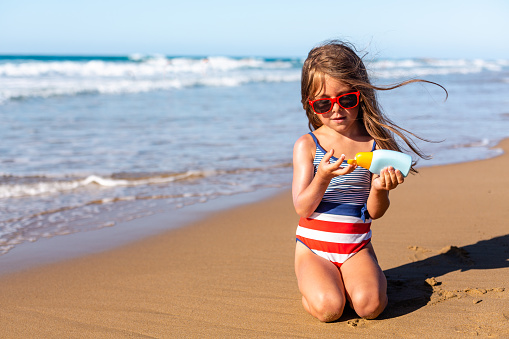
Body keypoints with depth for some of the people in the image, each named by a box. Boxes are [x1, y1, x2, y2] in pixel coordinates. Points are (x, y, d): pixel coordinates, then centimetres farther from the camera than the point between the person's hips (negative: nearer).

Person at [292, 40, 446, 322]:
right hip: (314, 245, -1)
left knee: (369, 305, -23)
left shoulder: (374, 143, -1)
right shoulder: (307, 145, -5)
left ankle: (366, 277, 9)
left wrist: (379, 190, -22)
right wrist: (322, 177, -28)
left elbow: (375, 212, 1)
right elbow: (302, 208, -11)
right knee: (329, 308, -23)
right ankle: (314, 280, 9)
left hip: (356, 247, 1)